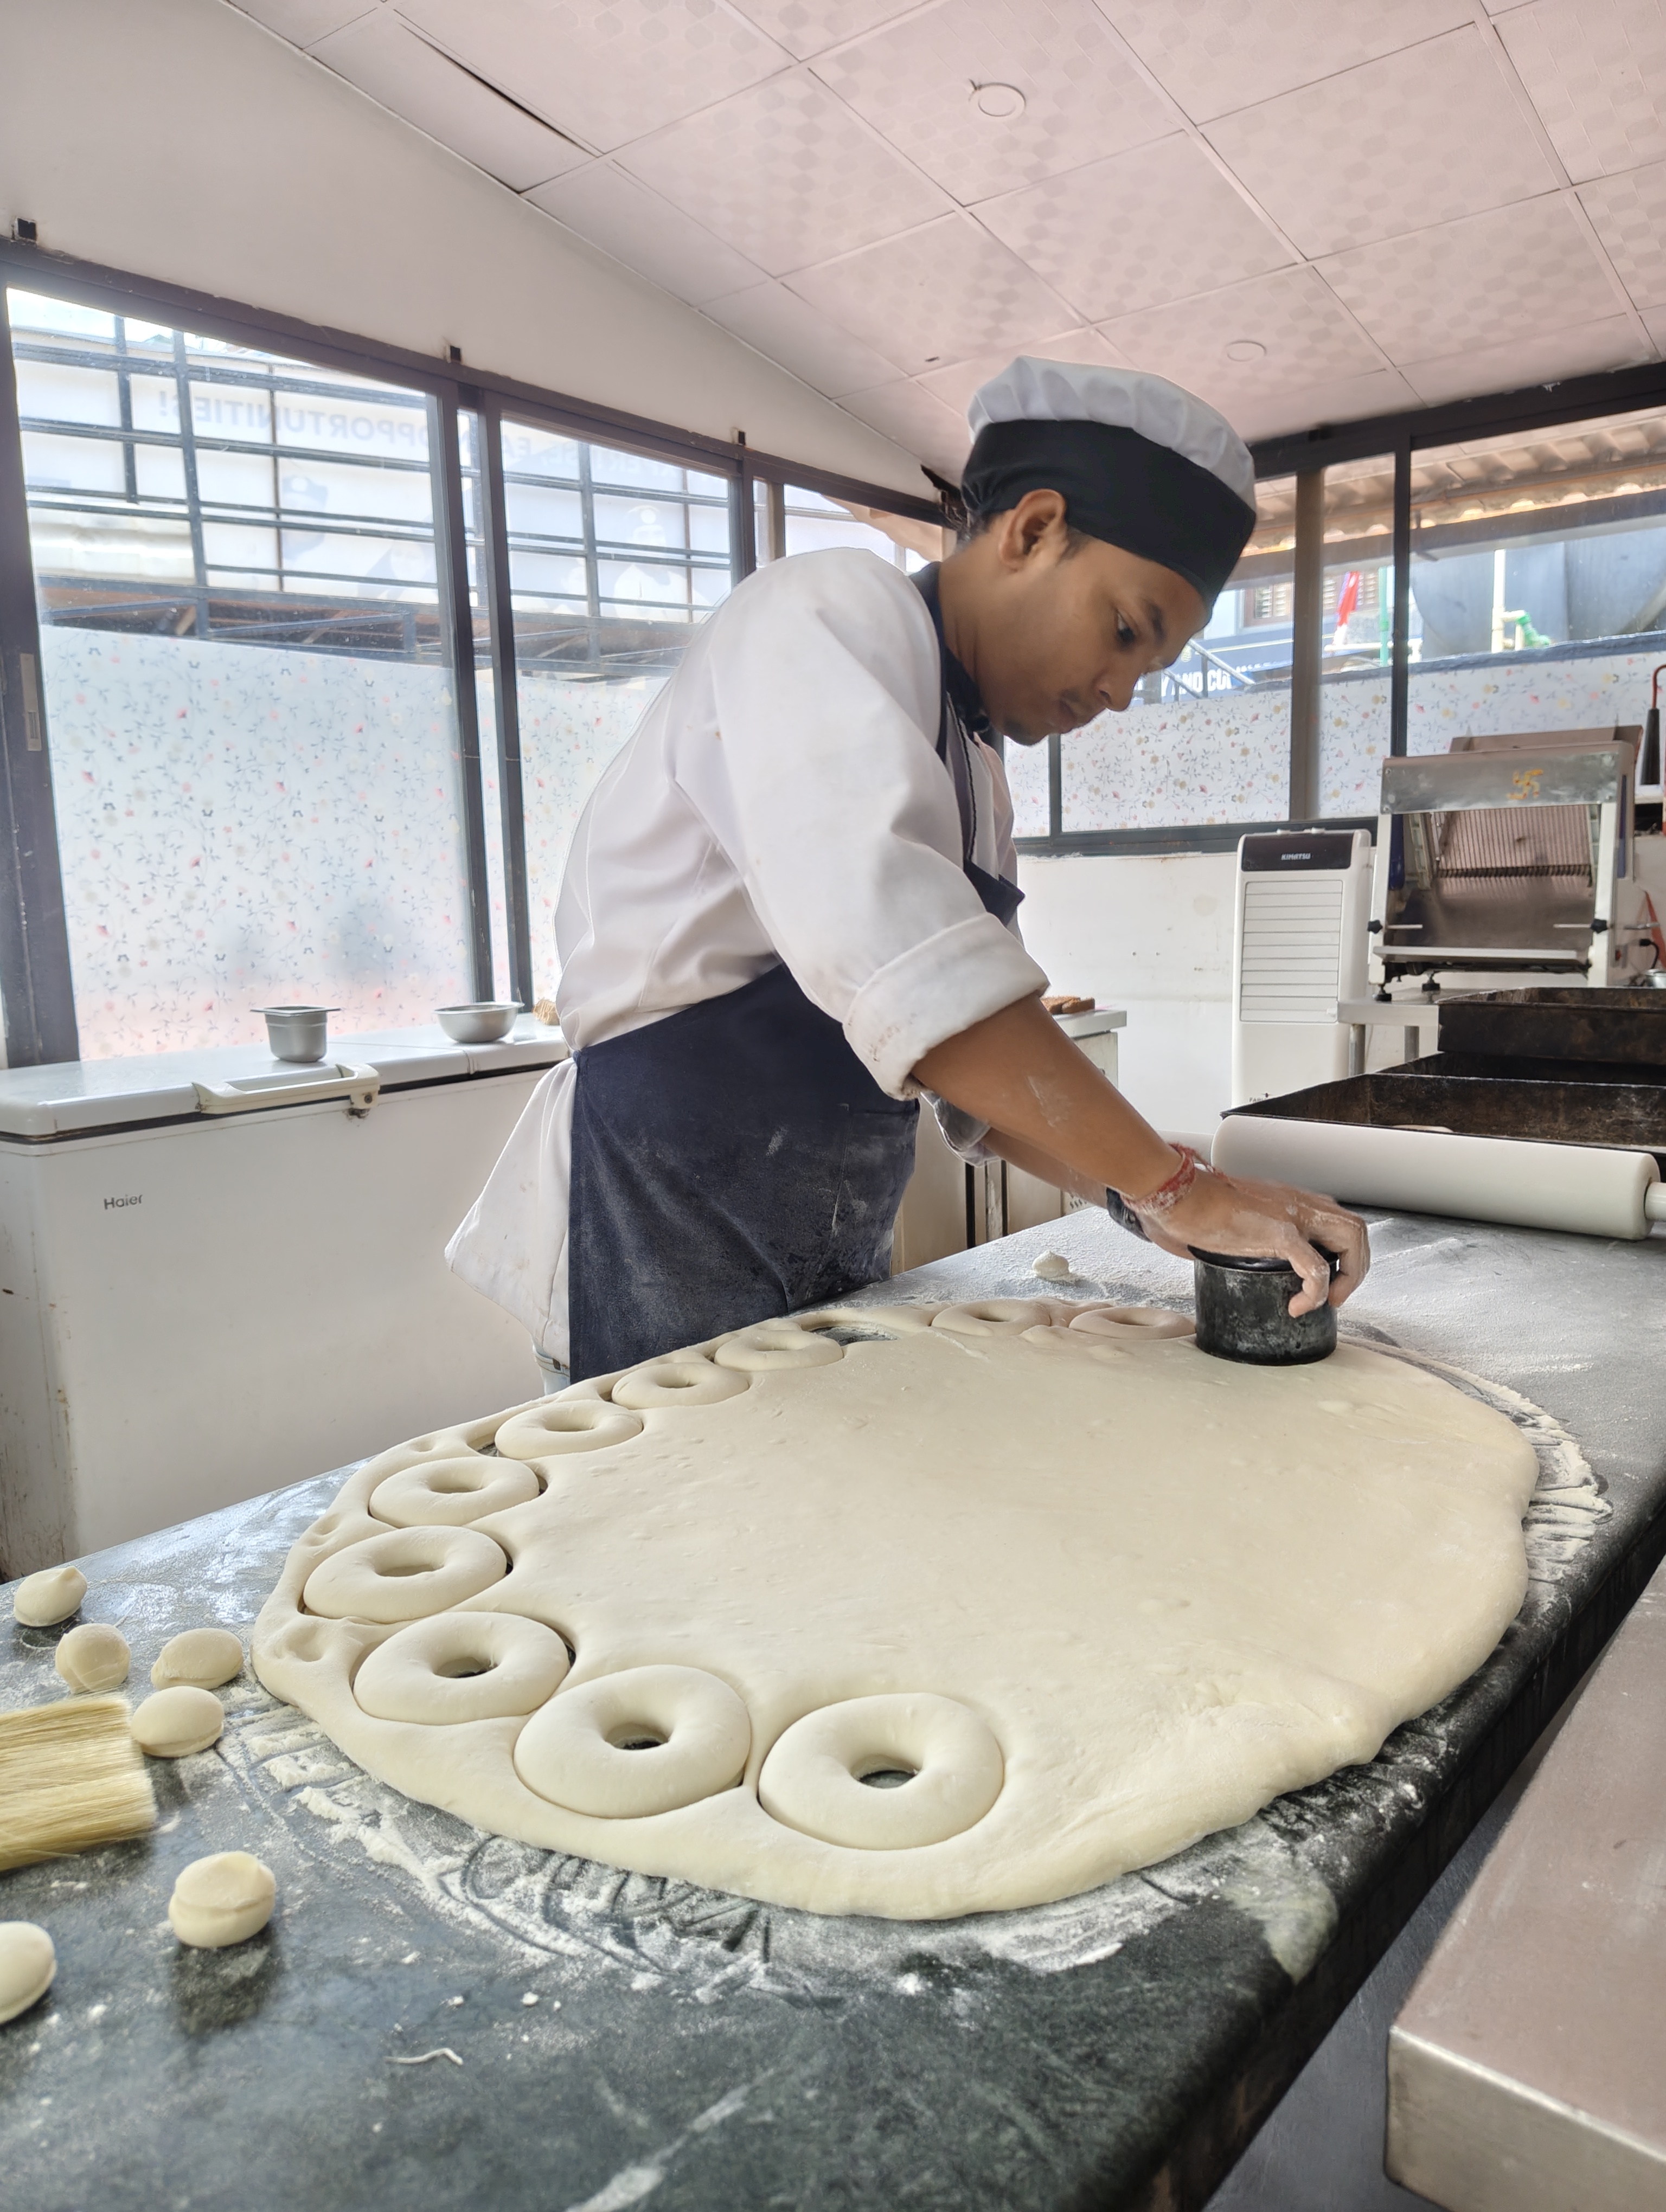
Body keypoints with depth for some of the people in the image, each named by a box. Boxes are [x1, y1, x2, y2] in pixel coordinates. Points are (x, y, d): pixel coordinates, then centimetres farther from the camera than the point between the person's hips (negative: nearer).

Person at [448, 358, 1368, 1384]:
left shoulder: (973, 769, 15)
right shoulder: (832, 614, -13)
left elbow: (994, 1068, 14)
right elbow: (887, 945, -32)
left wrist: (1138, 1198, -2)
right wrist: (1173, 1184, -28)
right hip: (669, 1228, -8)